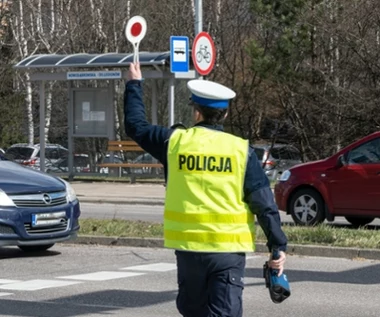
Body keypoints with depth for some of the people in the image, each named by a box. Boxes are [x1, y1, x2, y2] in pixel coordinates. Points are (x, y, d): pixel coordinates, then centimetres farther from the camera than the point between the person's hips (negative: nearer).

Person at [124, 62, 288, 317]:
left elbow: (136, 126, 17)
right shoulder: (241, 150, -3)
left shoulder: (175, 142, 0)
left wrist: (134, 85, 30)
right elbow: (264, 204, -5)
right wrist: (278, 246, 1)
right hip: (229, 248, -2)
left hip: (188, 246, 2)